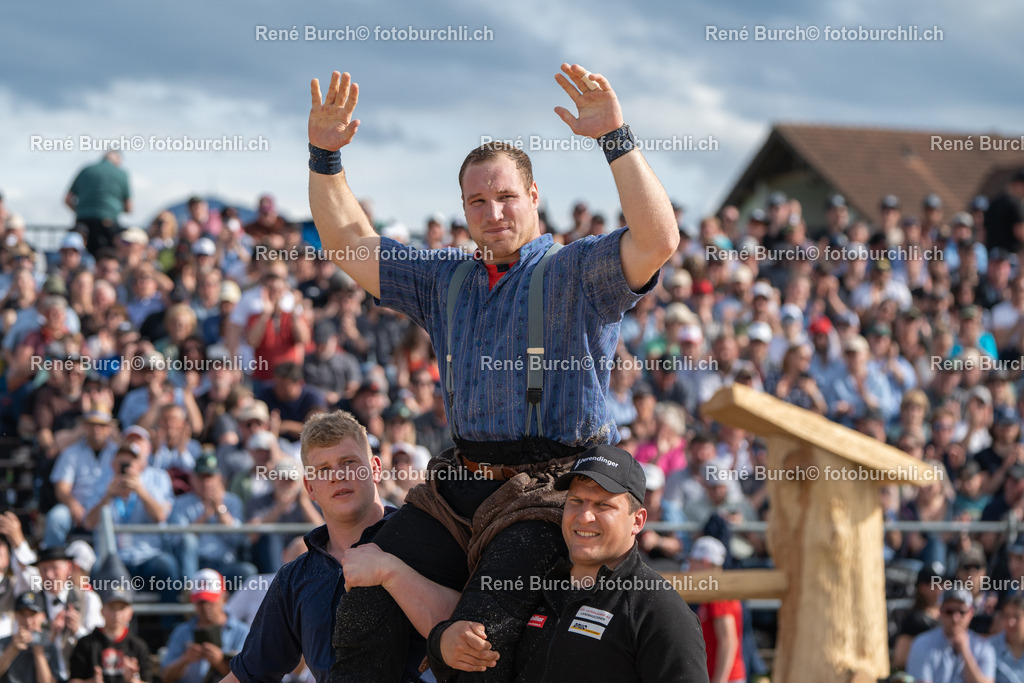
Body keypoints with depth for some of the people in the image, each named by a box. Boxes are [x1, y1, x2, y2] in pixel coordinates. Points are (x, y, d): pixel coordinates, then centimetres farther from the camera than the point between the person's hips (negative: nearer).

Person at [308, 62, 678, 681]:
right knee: (366, 612, -7)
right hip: (461, 486, 6)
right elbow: (350, 244, 23)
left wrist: (616, 138, -26)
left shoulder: (578, 272, 0)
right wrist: (326, 155, 10)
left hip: (549, 494, -6)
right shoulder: (447, 282, 20)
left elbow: (658, 240, -19)